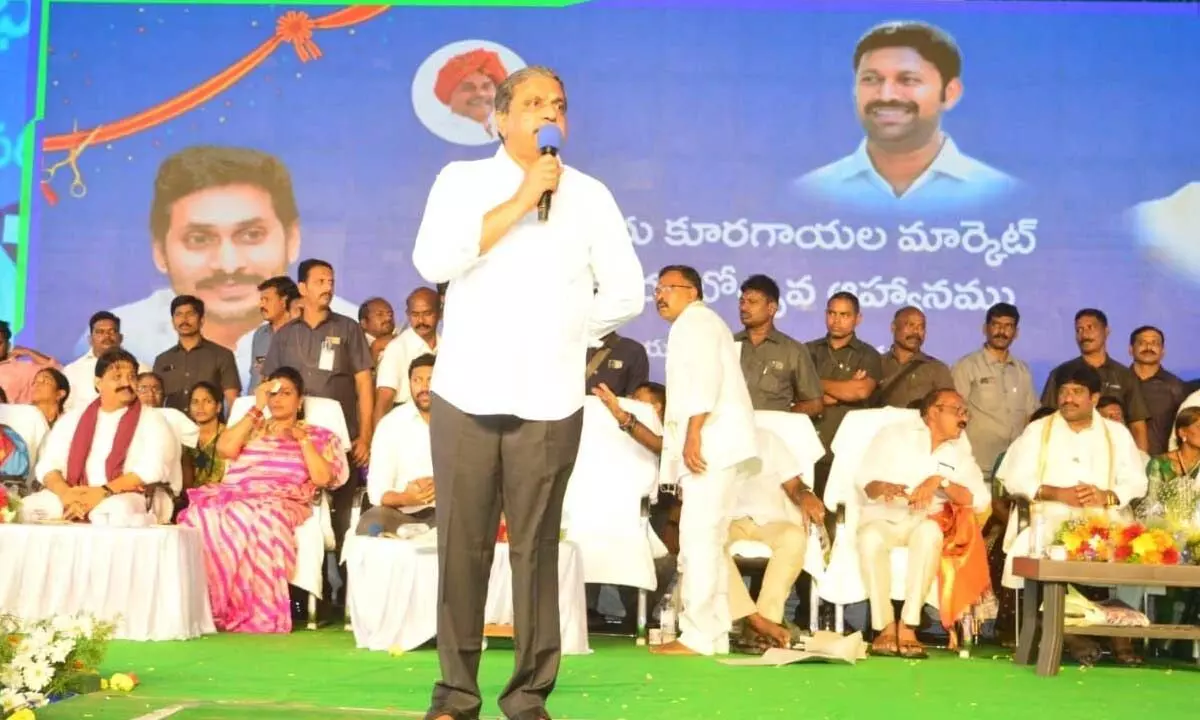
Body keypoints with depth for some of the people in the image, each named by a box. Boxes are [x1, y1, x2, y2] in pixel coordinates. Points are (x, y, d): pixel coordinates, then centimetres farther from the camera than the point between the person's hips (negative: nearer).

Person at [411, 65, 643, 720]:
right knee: (461, 548, 2)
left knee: (535, 550, 2)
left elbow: (626, 293, 9)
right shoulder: (461, 180, 6)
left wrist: (569, 336, 5)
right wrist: (521, 202, -10)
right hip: (466, 394, 0)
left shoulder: (590, 195, 9)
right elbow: (433, 261, -11)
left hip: (549, 401, 1)